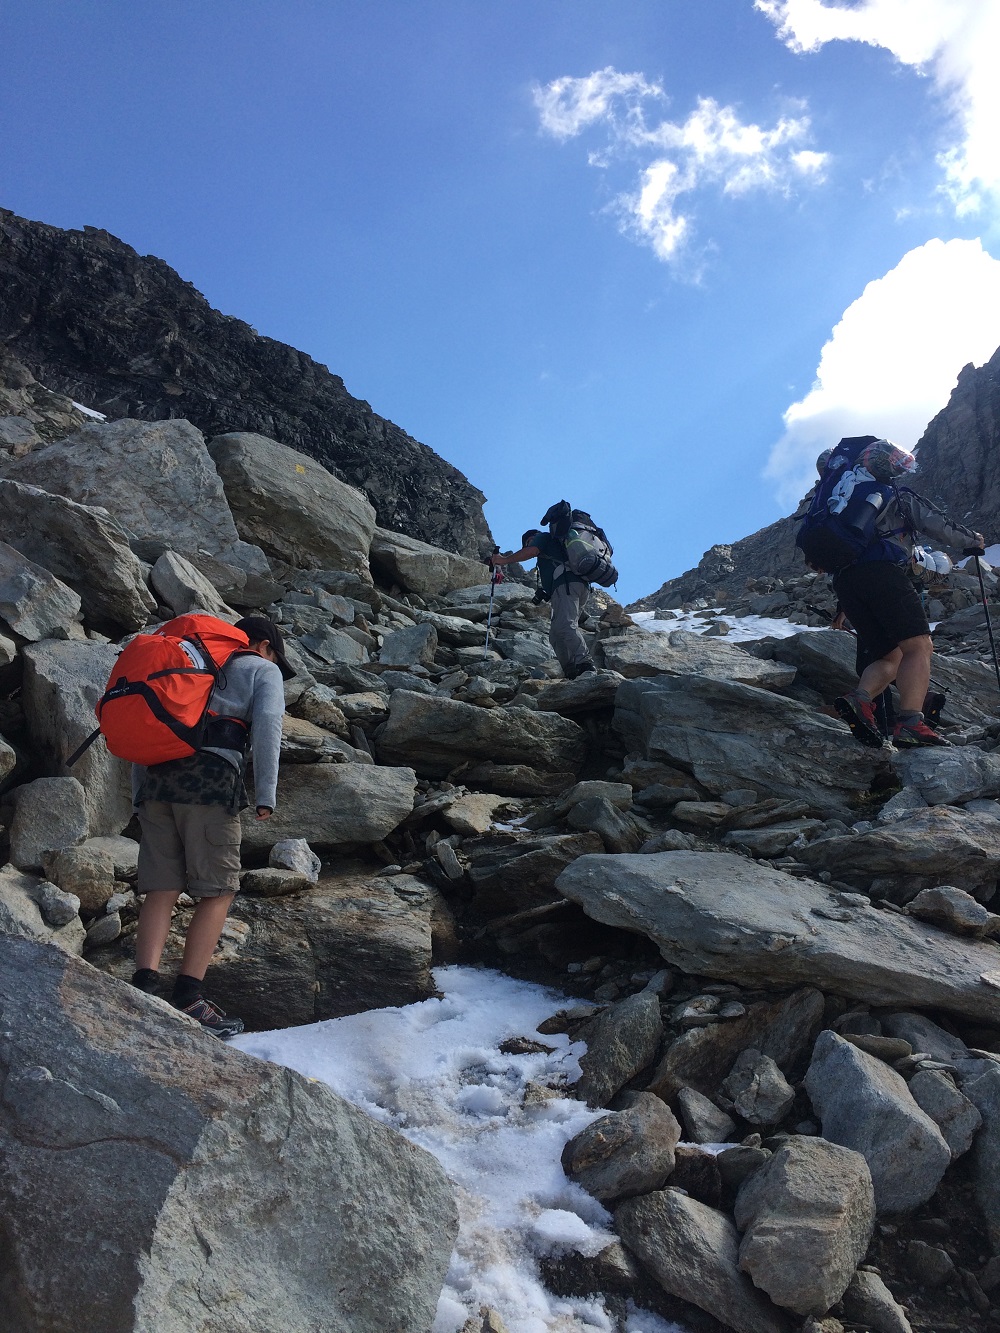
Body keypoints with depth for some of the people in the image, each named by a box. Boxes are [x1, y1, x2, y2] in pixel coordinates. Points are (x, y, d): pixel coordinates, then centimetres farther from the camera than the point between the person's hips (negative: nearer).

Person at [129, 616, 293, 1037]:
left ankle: (143, 987, -9)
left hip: (157, 778, 6)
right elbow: (267, 725, -3)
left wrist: (139, 797, 21)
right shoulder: (263, 670, 15)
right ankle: (186, 999, -5)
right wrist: (266, 793, -7)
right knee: (217, 892, 0)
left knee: (161, 889, 4)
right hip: (211, 780, -6)